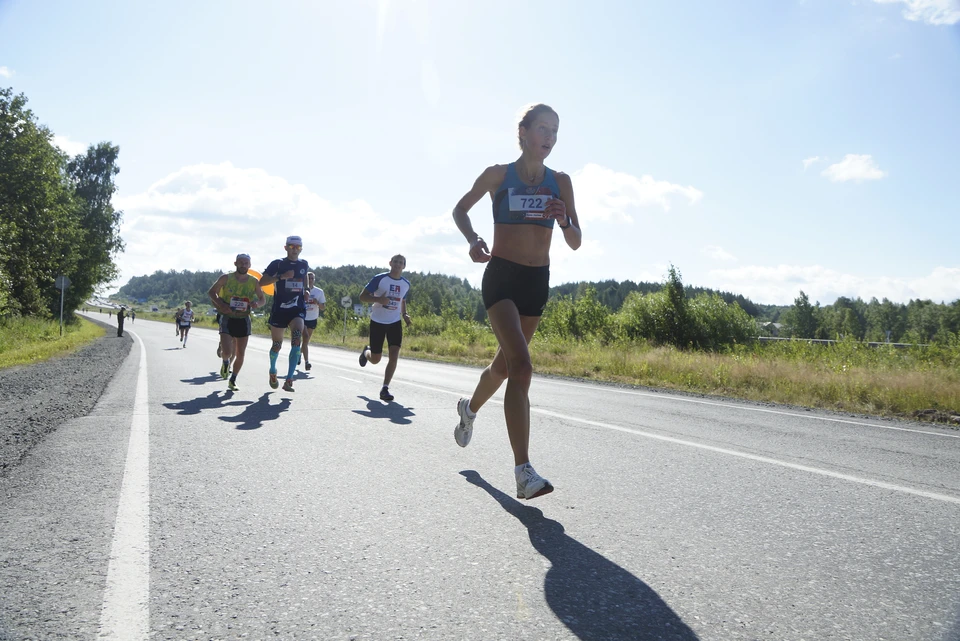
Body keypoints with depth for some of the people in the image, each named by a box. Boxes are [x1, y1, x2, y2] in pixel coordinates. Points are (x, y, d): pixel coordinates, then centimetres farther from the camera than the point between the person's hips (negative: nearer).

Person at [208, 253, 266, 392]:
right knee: (227, 352, -15)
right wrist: (220, 304, -14)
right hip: (227, 319, -2)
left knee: (240, 353, 5)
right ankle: (225, 362, 24)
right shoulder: (226, 278, -5)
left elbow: (263, 299, 11)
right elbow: (211, 292, 5)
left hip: (243, 320, 2)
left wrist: (257, 304, -13)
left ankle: (232, 381, 24)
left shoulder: (254, 282, 1)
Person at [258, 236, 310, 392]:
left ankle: (289, 380, -24)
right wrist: (281, 276, -21)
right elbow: (262, 282, -9)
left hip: (298, 309, 1)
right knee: (277, 345, 10)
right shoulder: (278, 264, -3)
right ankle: (273, 371, 43)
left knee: (296, 339, -23)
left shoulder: (304, 265, 8)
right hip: (279, 309, -1)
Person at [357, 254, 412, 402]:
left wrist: (404, 315, 3)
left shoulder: (406, 284, 4)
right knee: (375, 359, 4)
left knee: (394, 355, -13)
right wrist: (379, 299, -28)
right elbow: (362, 297, -10)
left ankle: (385, 389, -7)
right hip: (377, 322, -3)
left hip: (395, 323, 3)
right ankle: (366, 352, 43)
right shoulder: (379, 278, -10)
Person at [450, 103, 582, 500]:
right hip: (501, 276, -4)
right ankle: (524, 472, -22)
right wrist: (472, 240, -8)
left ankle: (470, 408, 51)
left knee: (505, 363, 18)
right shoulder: (498, 175, -2)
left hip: (537, 281, 5)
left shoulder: (560, 182, 6)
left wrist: (564, 221, -15)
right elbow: (460, 209, 12)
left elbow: (575, 244, 7)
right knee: (521, 366, -21)